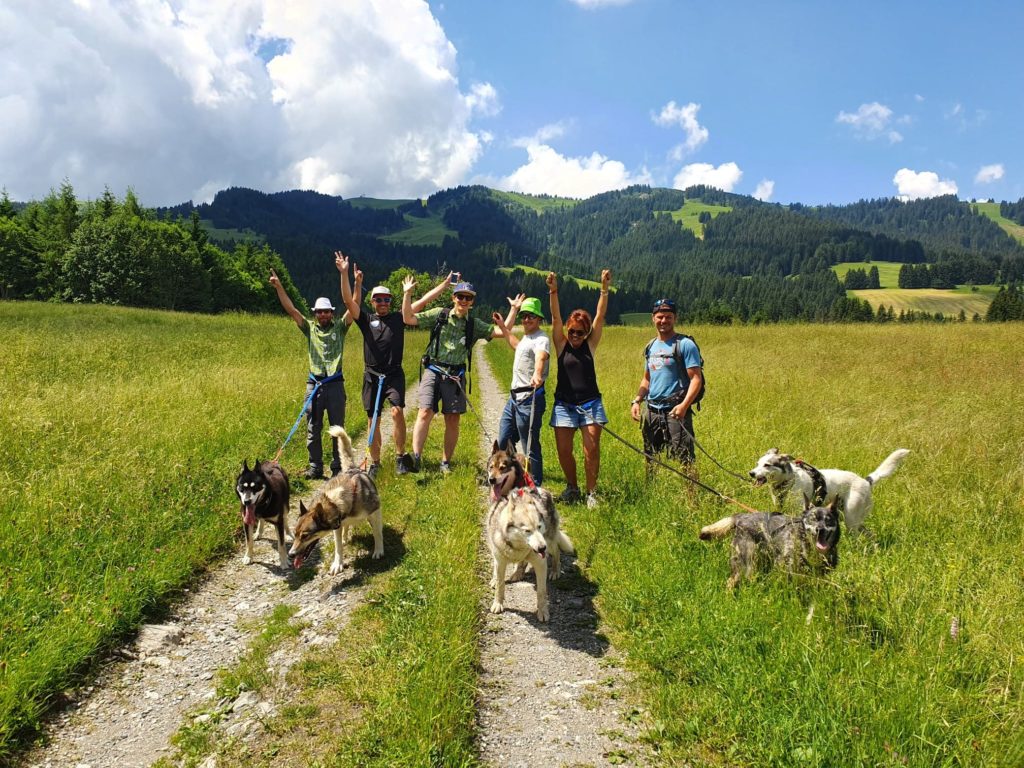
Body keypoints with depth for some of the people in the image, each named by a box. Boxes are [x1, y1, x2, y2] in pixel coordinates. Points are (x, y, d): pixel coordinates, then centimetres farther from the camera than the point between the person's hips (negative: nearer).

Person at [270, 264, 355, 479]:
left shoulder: (339, 327, 9)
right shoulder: (309, 329, 11)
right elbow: (291, 309, 5)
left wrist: (357, 285, -12)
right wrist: (279, 287, -4)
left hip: (335, 383, -1)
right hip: (314, 384, 2)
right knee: (313, 429, 4)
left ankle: (339, 467, 13)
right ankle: (315, 468, 11)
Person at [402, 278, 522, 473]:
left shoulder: (474, 324, 7)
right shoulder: (439, 314, 1)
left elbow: (502, 331, 0)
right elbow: (408, 319, -4)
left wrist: (514, 309, -6)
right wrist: (407, 295, -17)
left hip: (455, 375, 3)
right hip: (433, 370, -2)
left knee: (453, 420, 5)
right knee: (425, 412, -17)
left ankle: (446, 462, 17)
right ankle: (415, 456, -17)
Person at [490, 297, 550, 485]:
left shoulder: (541, 339, -14)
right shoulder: (527, 337, 17)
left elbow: (541, 356, -38)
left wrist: (537, 374, -58)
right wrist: (503, 327, 45)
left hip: (529, 399, -10)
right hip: (514, 397, 10)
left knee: (530, 447, -6)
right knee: (503, 442, 18)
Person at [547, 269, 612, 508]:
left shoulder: (590, 345, 5)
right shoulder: (561, 344, 4)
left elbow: (600, 317, -4)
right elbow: (556, 318, -8)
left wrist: (605, 289, -14)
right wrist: (553, 292, -20)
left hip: (590, 403, 0)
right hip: (564, 404, 1)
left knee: (592, 448, -7)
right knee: (563, 450, 0)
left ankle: (591, 492, 5)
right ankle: (572, 488, 22)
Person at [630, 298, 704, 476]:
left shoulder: (685, 344, -7)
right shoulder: (651, 347, 14)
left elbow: (696, 378, -13)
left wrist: (684, 405, -25)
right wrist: (637, 401, 6)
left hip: (675, 412, -7)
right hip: (651, 412, 7)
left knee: (684, 460, -9)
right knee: (651, 459, 16)